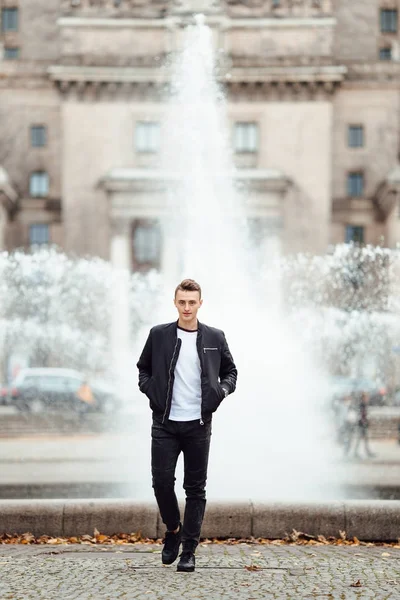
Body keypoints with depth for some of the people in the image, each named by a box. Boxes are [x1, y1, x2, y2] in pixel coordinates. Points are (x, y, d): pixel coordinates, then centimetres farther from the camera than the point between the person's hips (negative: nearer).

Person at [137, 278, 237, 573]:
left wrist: (222, 390, -4)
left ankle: (189, 550, 11)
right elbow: (143, 368, 14)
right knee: (162, 481, -4)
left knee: (196, 488, 3)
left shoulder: (215, 337, 4)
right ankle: (173, 530, 23)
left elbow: (230, 370, 14)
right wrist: (150, 390, -3)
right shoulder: (158, 335, 3)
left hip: (198, 424, 0)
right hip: (165, 423, 0)